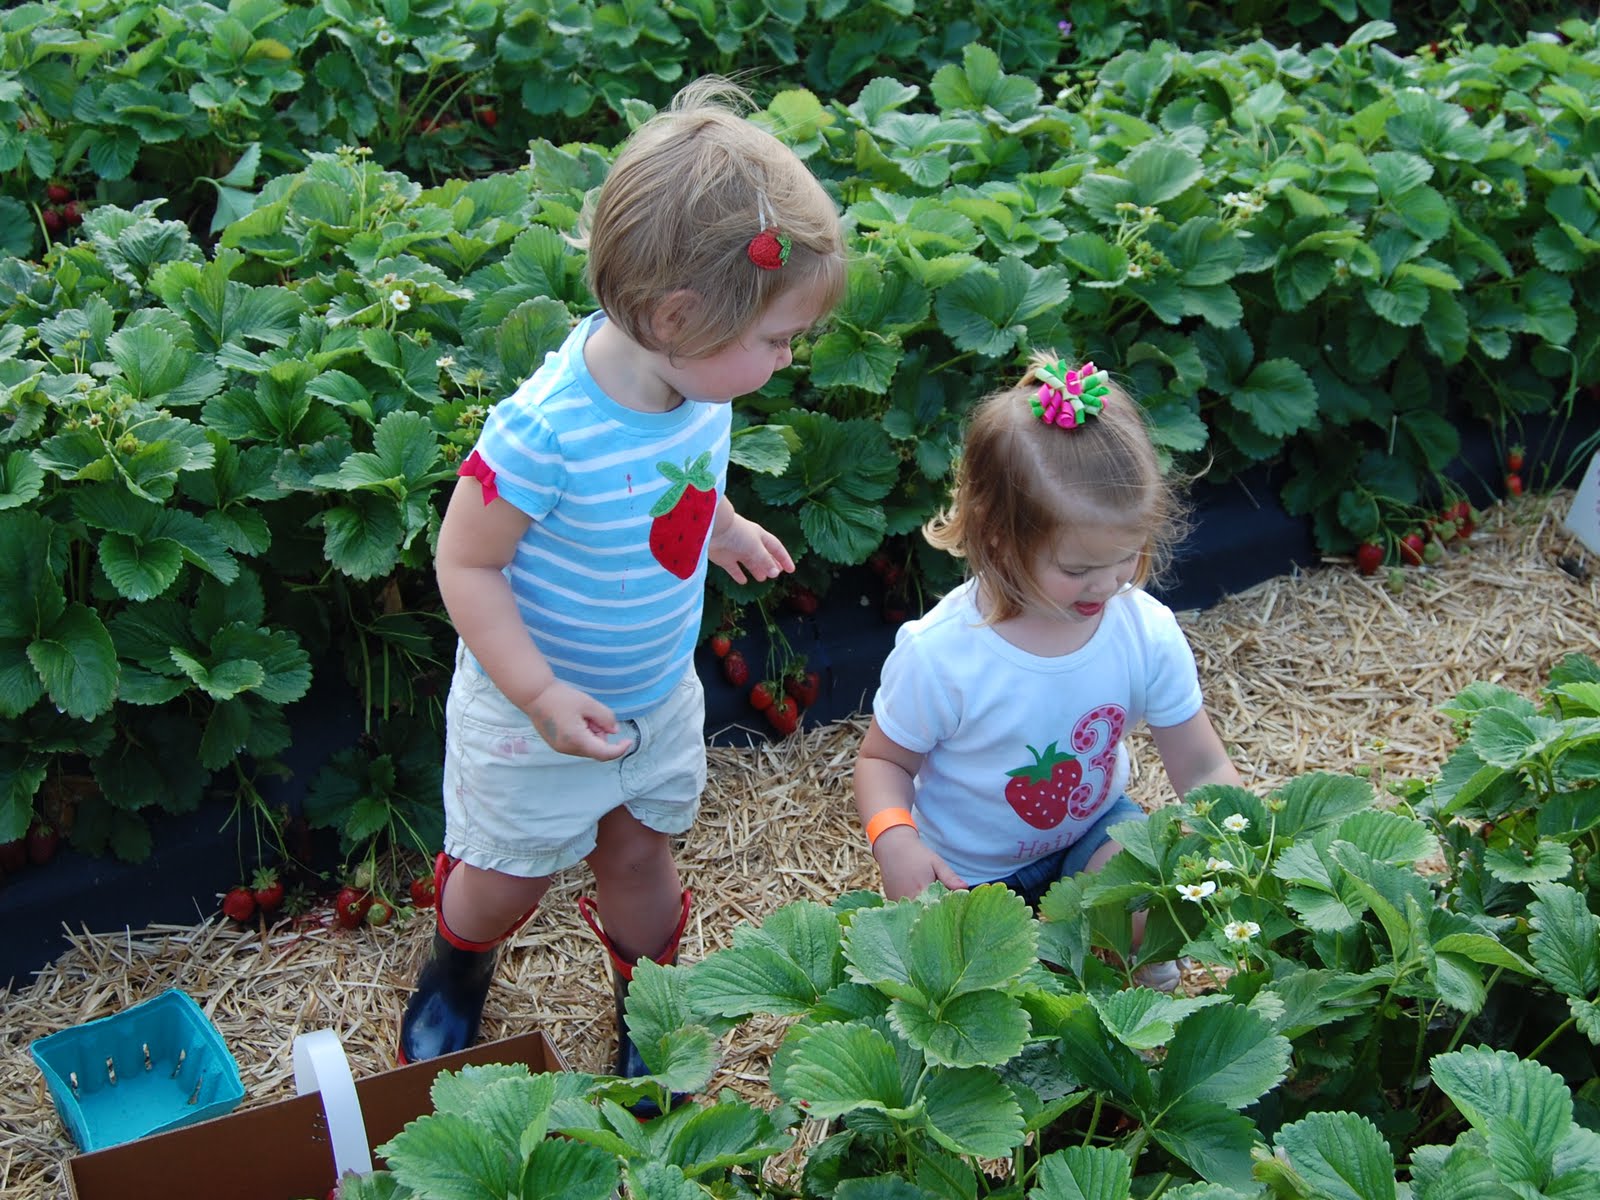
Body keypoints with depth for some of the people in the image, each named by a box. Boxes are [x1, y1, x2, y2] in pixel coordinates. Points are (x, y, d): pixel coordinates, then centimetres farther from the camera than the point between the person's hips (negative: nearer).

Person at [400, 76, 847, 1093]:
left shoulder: (698, 384, -14)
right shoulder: (547, 431, -37)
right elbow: (465, 561, -26)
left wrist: (724, 526, 2)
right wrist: (541, 693, -29)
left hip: (659, 695, 5)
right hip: (537, 712, -5)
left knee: (640, 855, 23)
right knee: (508, 878, 19)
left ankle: (650, 998, 52)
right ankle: (457, 968, 54)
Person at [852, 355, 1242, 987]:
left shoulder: (1148, 632, -18)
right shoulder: (938, 656, -28)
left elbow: (1202, 768, -9)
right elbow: (883, 760, -11)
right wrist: (894, 837, -31)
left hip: (1094, 829, 2)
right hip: (971, 872, -2)